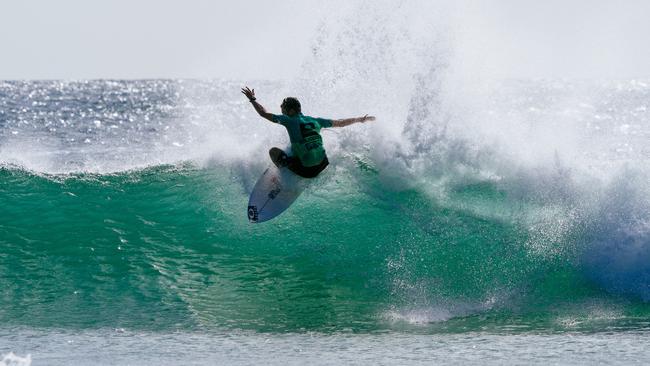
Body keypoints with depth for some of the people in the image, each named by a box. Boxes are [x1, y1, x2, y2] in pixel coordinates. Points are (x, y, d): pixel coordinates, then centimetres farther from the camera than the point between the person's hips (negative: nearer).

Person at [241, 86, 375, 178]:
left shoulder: (290, 120, -5)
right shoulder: (315, 121, 8)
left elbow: (264, 113, -1)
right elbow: (340, 123, 18)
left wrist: (252, 100, 15)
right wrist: (360, 119, 31)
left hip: (304, 170, -5)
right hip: (321, 166, 5)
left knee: (273, 151, 13)